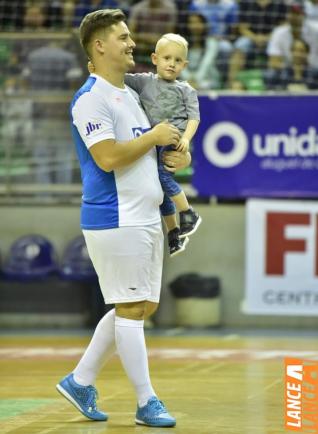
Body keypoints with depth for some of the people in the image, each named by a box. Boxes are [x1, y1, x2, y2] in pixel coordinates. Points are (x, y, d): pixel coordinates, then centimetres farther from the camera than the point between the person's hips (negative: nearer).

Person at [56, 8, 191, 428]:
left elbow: (147, 150, 27)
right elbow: (108, 157, -23)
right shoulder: (90, 98, -12)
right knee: (131, 307, -5)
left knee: (141, 307, 12)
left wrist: (177, 154, 6)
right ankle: (147, 403, 1)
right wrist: (154, 137, -13)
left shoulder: (130, 95, 17)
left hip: (146, 217, 9)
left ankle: (80, 381, 21)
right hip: (115, 220, -9)